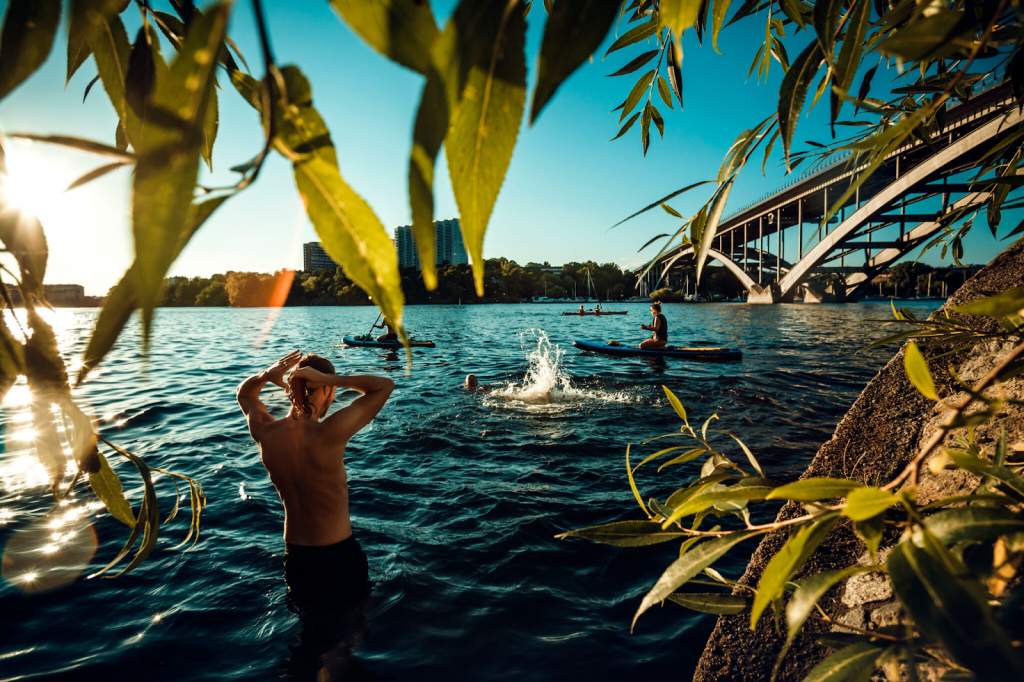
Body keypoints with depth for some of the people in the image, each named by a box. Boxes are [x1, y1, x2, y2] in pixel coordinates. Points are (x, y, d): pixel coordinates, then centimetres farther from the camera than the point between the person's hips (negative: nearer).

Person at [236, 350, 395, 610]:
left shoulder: (265, 433, -13)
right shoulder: (329, 433, -27)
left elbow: (244, 393, 11)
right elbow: (385, 385, -20)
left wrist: (265, 376, -10)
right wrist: (332, 379, -26)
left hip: (295, 553, 4)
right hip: (339, 553, -4)